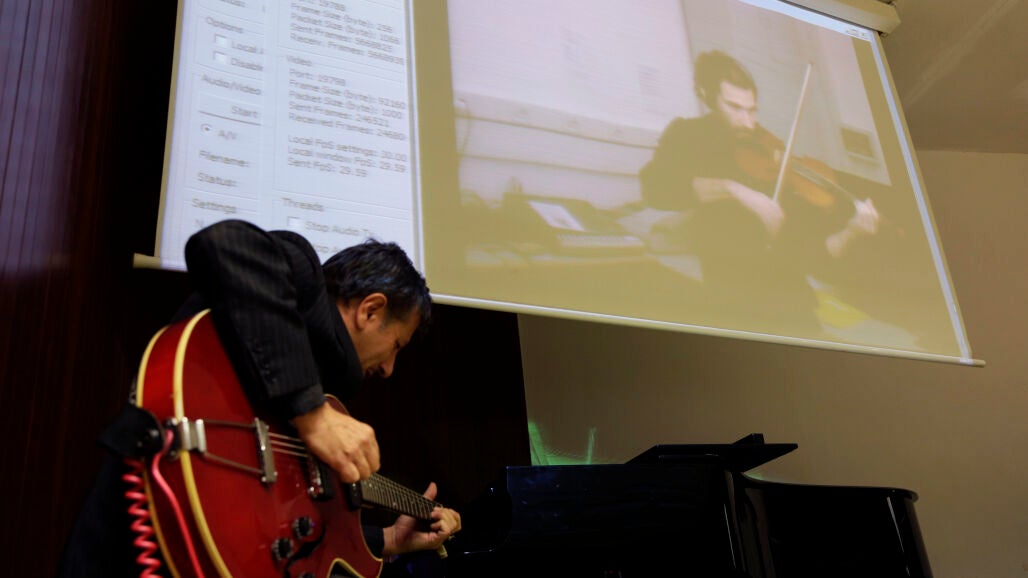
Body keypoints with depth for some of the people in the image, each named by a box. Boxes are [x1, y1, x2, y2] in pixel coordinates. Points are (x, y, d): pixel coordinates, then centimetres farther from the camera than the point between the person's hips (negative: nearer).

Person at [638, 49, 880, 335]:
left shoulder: (768, 155, 13)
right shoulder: (687, 134, 7)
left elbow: (806, 256, 9)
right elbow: (654, 187, -17)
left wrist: (851, 232, -8)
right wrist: (734, 189, -23)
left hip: (782, 292, 3)